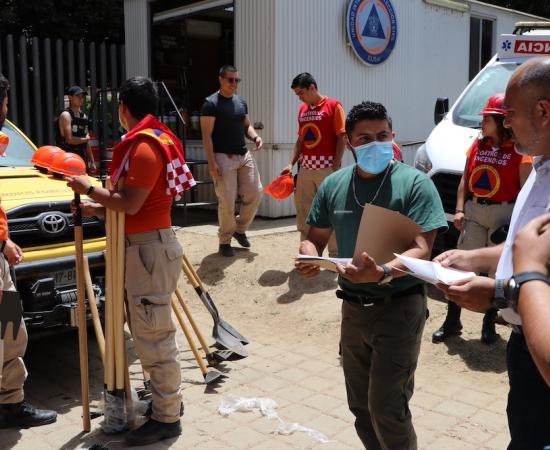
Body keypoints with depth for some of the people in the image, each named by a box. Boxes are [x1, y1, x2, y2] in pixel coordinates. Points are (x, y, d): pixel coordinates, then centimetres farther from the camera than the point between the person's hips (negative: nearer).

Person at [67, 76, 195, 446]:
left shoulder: (144, 146, -17)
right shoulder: (155, 139, 14)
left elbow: (130, 204, -21)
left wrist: (90, 189, -8)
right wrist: (99, 208, 16)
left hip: (150, 247, -11)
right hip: (147, 243, 11)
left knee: (153, 335, -4)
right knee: (151, 331, 19)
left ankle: (166, 418, 6)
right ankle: (166, 396, 32)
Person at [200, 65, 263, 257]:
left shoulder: (241, 102, 13)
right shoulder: (211, 103, -8)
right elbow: (206, 135, -11)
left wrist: (255, 136, -2)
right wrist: (211, 162, -17)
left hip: (244, 155, 7)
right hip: (223, 157, -7)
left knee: (255, 193, 5)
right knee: (227, 201, -5)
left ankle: (240, 229, 26)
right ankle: (224, 241, 11)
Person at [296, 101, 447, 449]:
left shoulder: (415, 183, -12)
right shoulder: (333, 185, 3)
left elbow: (422, 250, -19)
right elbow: (315, 238, 11)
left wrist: (383, 273, -38)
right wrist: (310, 257, -13)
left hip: (399, 308, -5)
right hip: (353, 307, 6)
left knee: (387, 409, -5)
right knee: (360, 405, 17)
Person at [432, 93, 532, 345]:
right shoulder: (477, 145, 7)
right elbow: (464, 180, 9)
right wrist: (459, 209, 0)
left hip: (504, 213, -4)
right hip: (474, 211, 5)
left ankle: (489, 324, 23)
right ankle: (452, 321, 15)